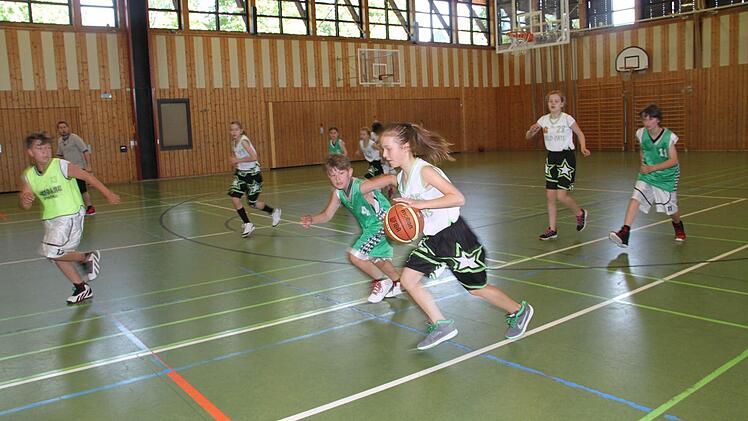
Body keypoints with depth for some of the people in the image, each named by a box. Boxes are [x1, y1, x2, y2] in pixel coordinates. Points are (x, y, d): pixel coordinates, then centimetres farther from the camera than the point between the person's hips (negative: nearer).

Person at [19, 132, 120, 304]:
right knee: (58, 255, 12)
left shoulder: (61, 166, -14)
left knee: (52, 252, -19)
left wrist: (108, 194, -9)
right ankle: (82, 289, 27)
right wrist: (24, 199, -21)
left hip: (71, 215, -7)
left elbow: (87, 176, -8)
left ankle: (88, 258, 6)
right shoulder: (28, 176, 0)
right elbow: (26, 206, 3)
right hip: (50, 219, 7)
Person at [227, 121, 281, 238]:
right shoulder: (233, 142, 4)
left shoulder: (243, 141, -20)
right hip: (240, 173, 7)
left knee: (252, 203, 2)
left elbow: (254, 157, -31)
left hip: (252, 174, -7)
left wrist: (238, 160, -25)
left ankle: (274, 212, 30)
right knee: (234, 198, -9)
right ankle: (247, 224, 5)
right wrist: (234, 161, 4)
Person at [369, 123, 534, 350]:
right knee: (407, 278, 0)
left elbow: (458, 198, -31)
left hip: (455, 236, -8)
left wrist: (419, 204, -33)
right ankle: (441, 325, 12)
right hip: (432, 239, 8)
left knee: (476, 288, 6)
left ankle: (518, 311, 32)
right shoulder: (401, 178, 2)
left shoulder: (424, 170, -23)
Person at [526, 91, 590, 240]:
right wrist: (532, 130, -20)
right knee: (550, 195, 4)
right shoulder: (544, 119, 2)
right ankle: (552, 229, 14)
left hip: (566, 157, -5)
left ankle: (580, 213, 20)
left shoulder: (567, 118, -9)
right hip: (551, 157, 5)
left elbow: (580, 133, 1)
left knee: (561, 195, -10)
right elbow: (528, 136, 3)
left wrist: (583, 147, -16)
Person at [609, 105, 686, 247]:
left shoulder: (668, 136, -17)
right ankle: (624, 233, -29)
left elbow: (673, 160, -17)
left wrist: (652, 168, -24)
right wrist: (643, 164, 4)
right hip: (647, 174, 2)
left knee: (671, 209, 9)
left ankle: (678, 226, 45)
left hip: (667, 177, -2)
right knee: (635, 198, -21)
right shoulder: (641, 134, -6)